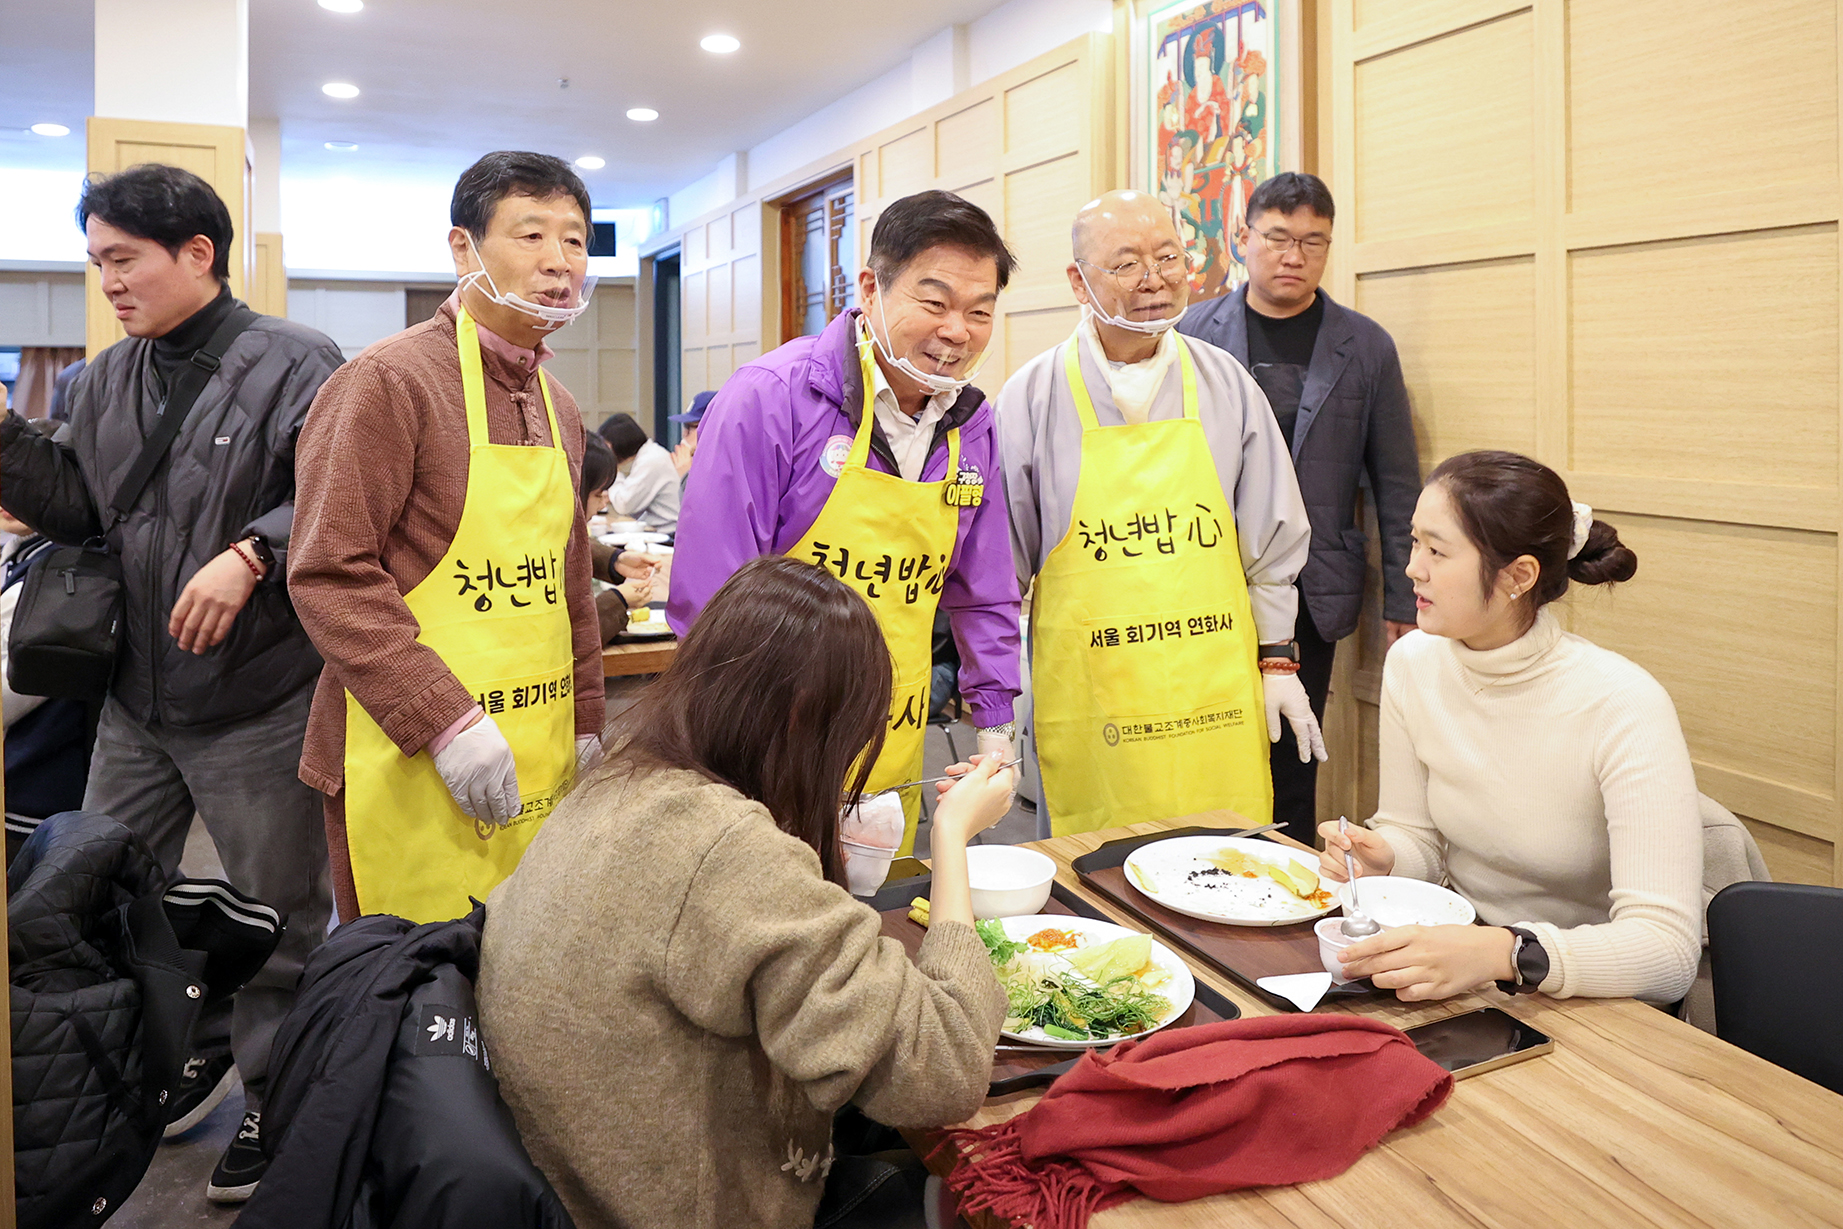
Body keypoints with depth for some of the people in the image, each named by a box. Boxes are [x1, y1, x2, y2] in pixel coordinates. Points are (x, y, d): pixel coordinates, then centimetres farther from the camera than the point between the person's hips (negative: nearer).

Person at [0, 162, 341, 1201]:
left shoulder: (293, 364, -10)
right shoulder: (110, 377, 11)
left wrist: (251, 553, -29)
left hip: (259, 705, -7)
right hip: (138, 699, 7)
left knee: (275, 919, 7)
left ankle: (276, 1099, 26)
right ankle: (197, 1052, 39)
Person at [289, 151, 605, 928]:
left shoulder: (558, 406, 15)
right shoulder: (388, 381, -9)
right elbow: (330, 574, -16)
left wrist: (586, 722, 18)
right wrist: (445, 720, -20)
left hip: (538, 767, 7)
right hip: (413, 765, -7)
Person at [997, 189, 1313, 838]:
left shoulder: (1226, 385, 6)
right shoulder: (1032, 396, -2)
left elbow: (1269, 540, 13)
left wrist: (1276, 661, 11)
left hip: (1216, 687, 3)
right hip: (1088, 694, -2)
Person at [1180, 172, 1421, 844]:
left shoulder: (1366, 346, 6)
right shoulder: (1194, 332, 5)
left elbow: (1396, 484, 7)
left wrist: (1404, 603, 4)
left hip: (1311, 600, 0)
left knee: (1291, 777, 5)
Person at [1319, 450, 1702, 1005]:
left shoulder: (1622, 706, -24)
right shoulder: (1412, 664, -6)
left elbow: (1668, 948, -29)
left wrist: (1500, 953, -43)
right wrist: (1383, 858, -17)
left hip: (1591, 1000, -5)